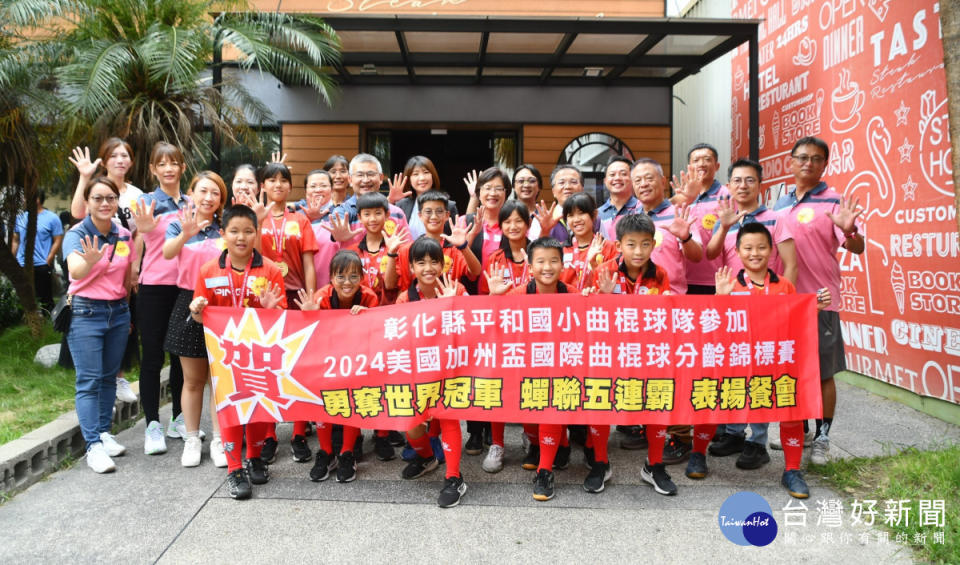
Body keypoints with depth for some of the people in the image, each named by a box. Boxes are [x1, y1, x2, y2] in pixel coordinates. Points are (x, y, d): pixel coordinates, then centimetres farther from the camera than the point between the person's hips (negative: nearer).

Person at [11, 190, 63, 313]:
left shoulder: (52, 218, -4)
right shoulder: (20, 217, 10)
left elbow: (58, 241, -6)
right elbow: (15, 240, 15)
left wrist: (48, 261, -11)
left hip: (42, 267, -5)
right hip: (21, 266, 5)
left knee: (44, 299, 0)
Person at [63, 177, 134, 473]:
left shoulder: (124, 235, 5)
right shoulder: (77, 234, -10)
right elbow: (75, 271, -30)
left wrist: (126, 309, 13)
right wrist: (90, 261, -51)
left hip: (118, 312, 5)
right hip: (86, 312, -5)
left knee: (109, 377, 10)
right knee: (89, 381, -6)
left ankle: (104, 433, 20)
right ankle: (94, 446, -5)